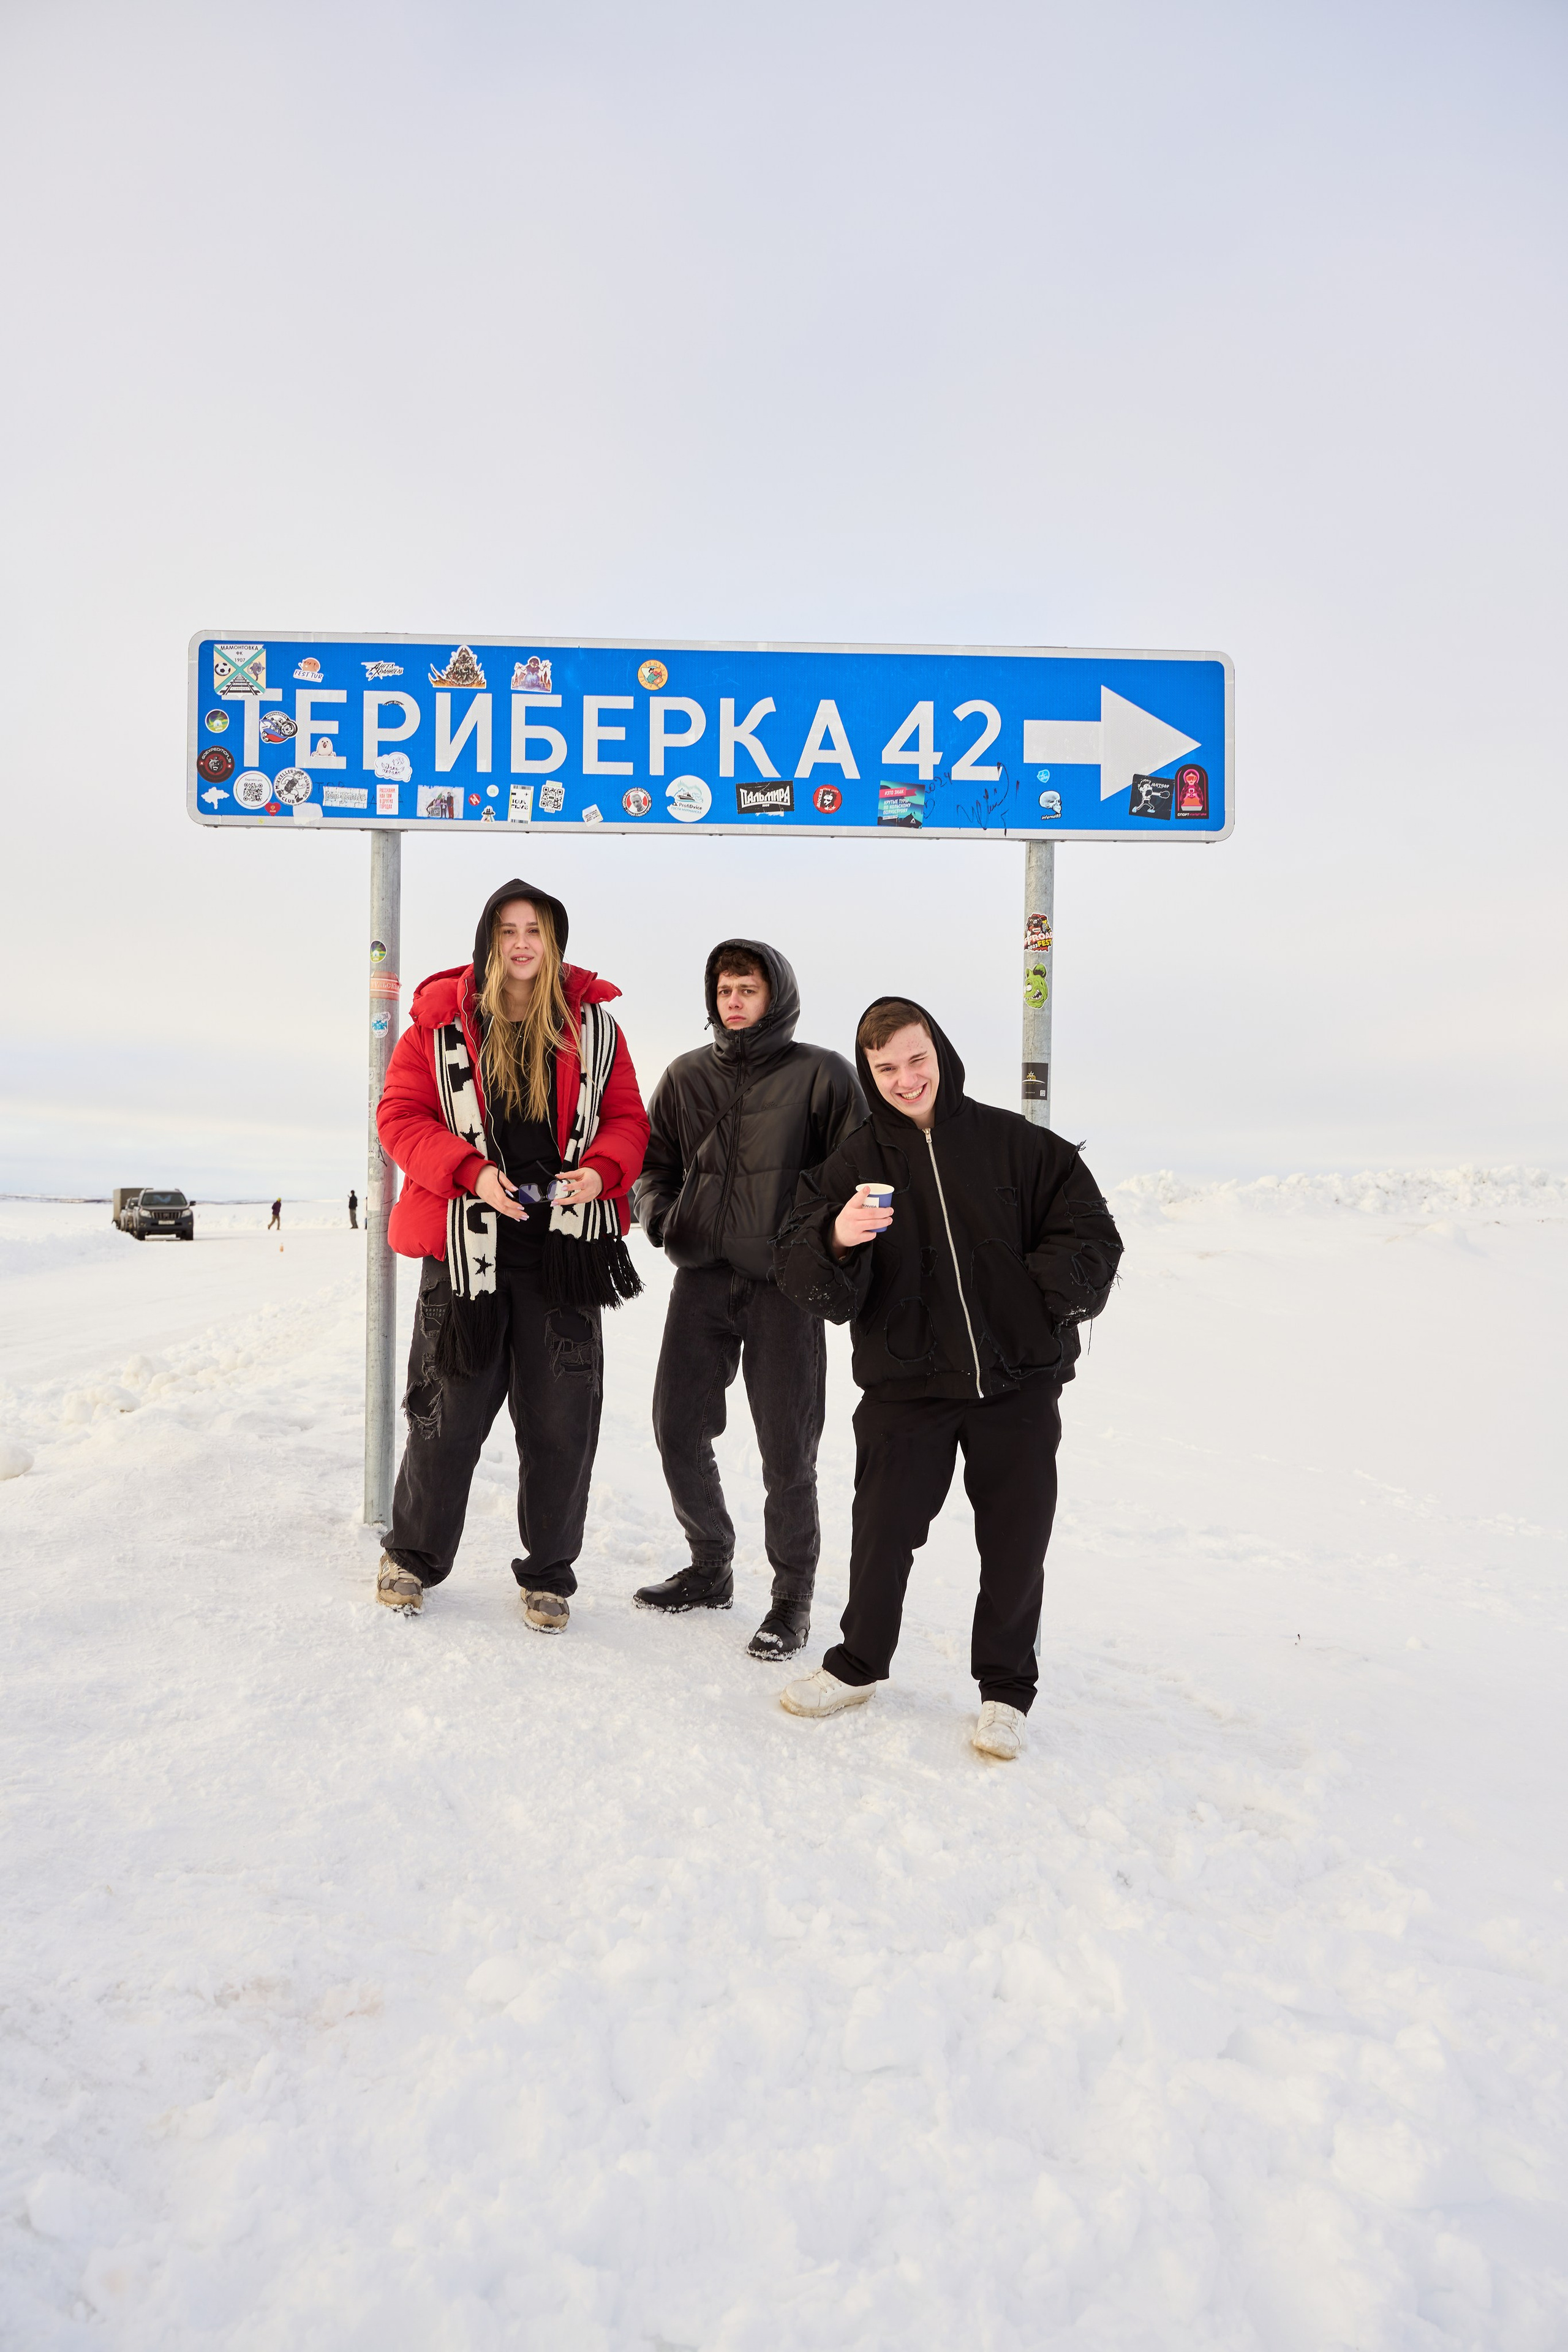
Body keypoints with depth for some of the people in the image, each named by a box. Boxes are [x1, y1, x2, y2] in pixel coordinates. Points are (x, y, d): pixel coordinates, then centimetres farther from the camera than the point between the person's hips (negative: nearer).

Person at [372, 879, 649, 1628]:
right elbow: (401, 1114, -1)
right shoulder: (440, 1018, 2)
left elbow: (627, 1118, 8)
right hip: (468, 1245, -1)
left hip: (564, 1245, 1)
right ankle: (413, 1554, 32)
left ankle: (548, 1574, 24)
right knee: (450, 1409, 8)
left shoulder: (592, 1023, 6)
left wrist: (601, 1170, -13)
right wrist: (470, 1172, -16)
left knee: (561, 1420, 5)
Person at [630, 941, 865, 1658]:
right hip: (700, 1277, 4)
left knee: (787, 1452, 2)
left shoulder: (819, 1075, -2)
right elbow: (654, 1161, 17)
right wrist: (660, 1215, -1)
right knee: (678, 1430, 8)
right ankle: (711, 1567, 29)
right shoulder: (686, 1076, 10)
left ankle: (793, 1596, 20)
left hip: (784, 1285, -4)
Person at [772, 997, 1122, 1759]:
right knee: (883, 1532, 7)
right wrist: (838, 1239, -27)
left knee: (1015, 1542, 7)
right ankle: (858, 1665, 32)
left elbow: (1091, 1235, 7)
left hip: (1018, 1381, 0)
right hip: (905, 1382, 0)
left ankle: (1005, 1689, 28)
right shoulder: (853, 1163, 2)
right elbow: (803, 1281, -7)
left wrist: (1045, 1304, -5)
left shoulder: (1018, 1145, 2)